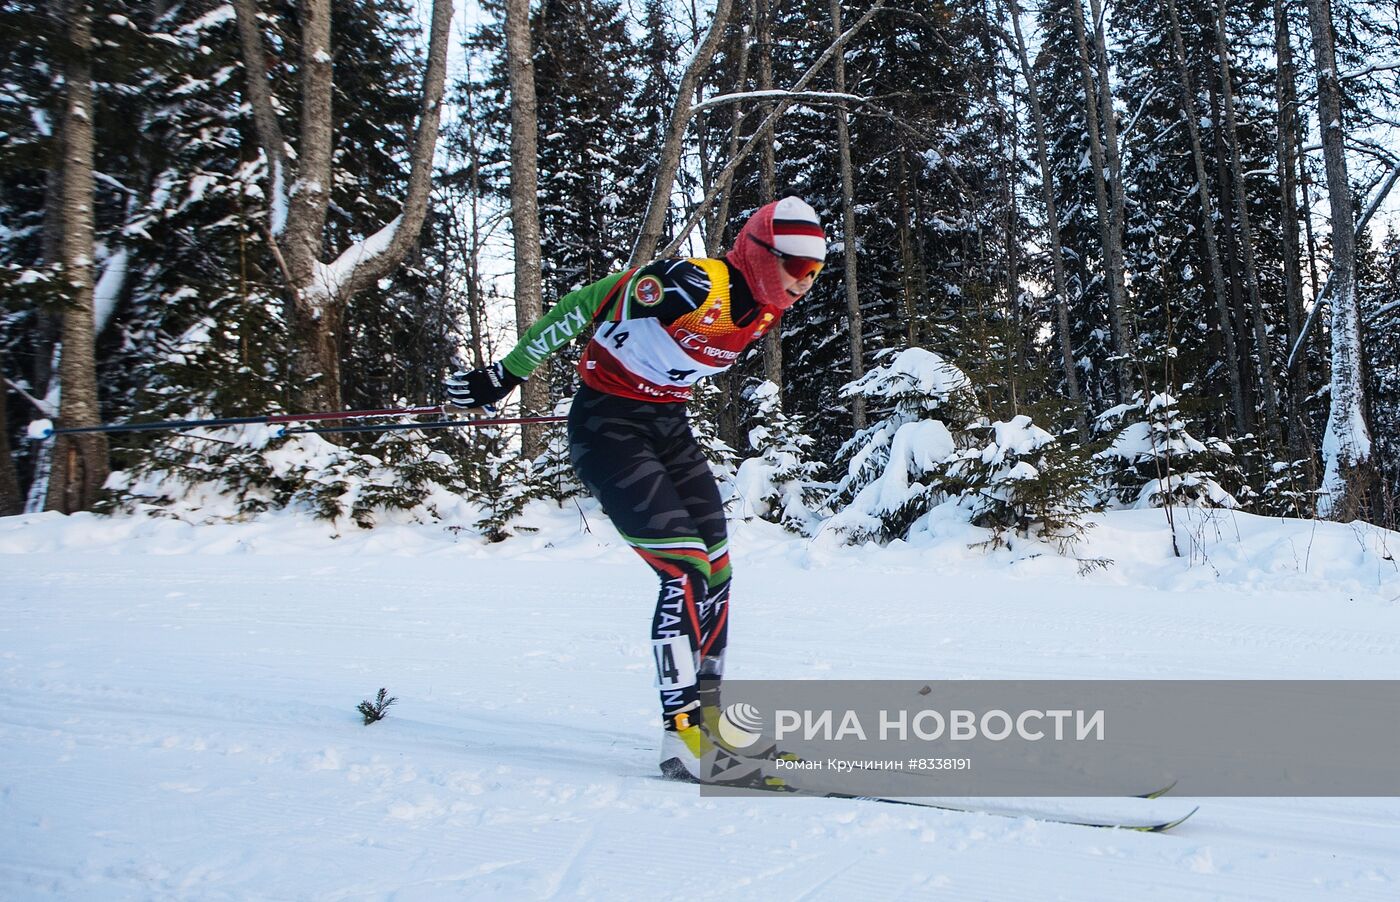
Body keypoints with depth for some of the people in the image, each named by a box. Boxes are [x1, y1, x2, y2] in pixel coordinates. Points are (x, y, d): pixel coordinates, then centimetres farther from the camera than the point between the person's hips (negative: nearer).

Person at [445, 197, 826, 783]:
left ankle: (704, 711, 22)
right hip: (608, 427, -8)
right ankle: (683, 736, -13)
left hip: (669, 427, 9)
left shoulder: (765, 312, 1)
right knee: (686, 569, -18)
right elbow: (580, 307, -16)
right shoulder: (691, 285, -24)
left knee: (715, 571, 7)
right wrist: (504, 376, -11)